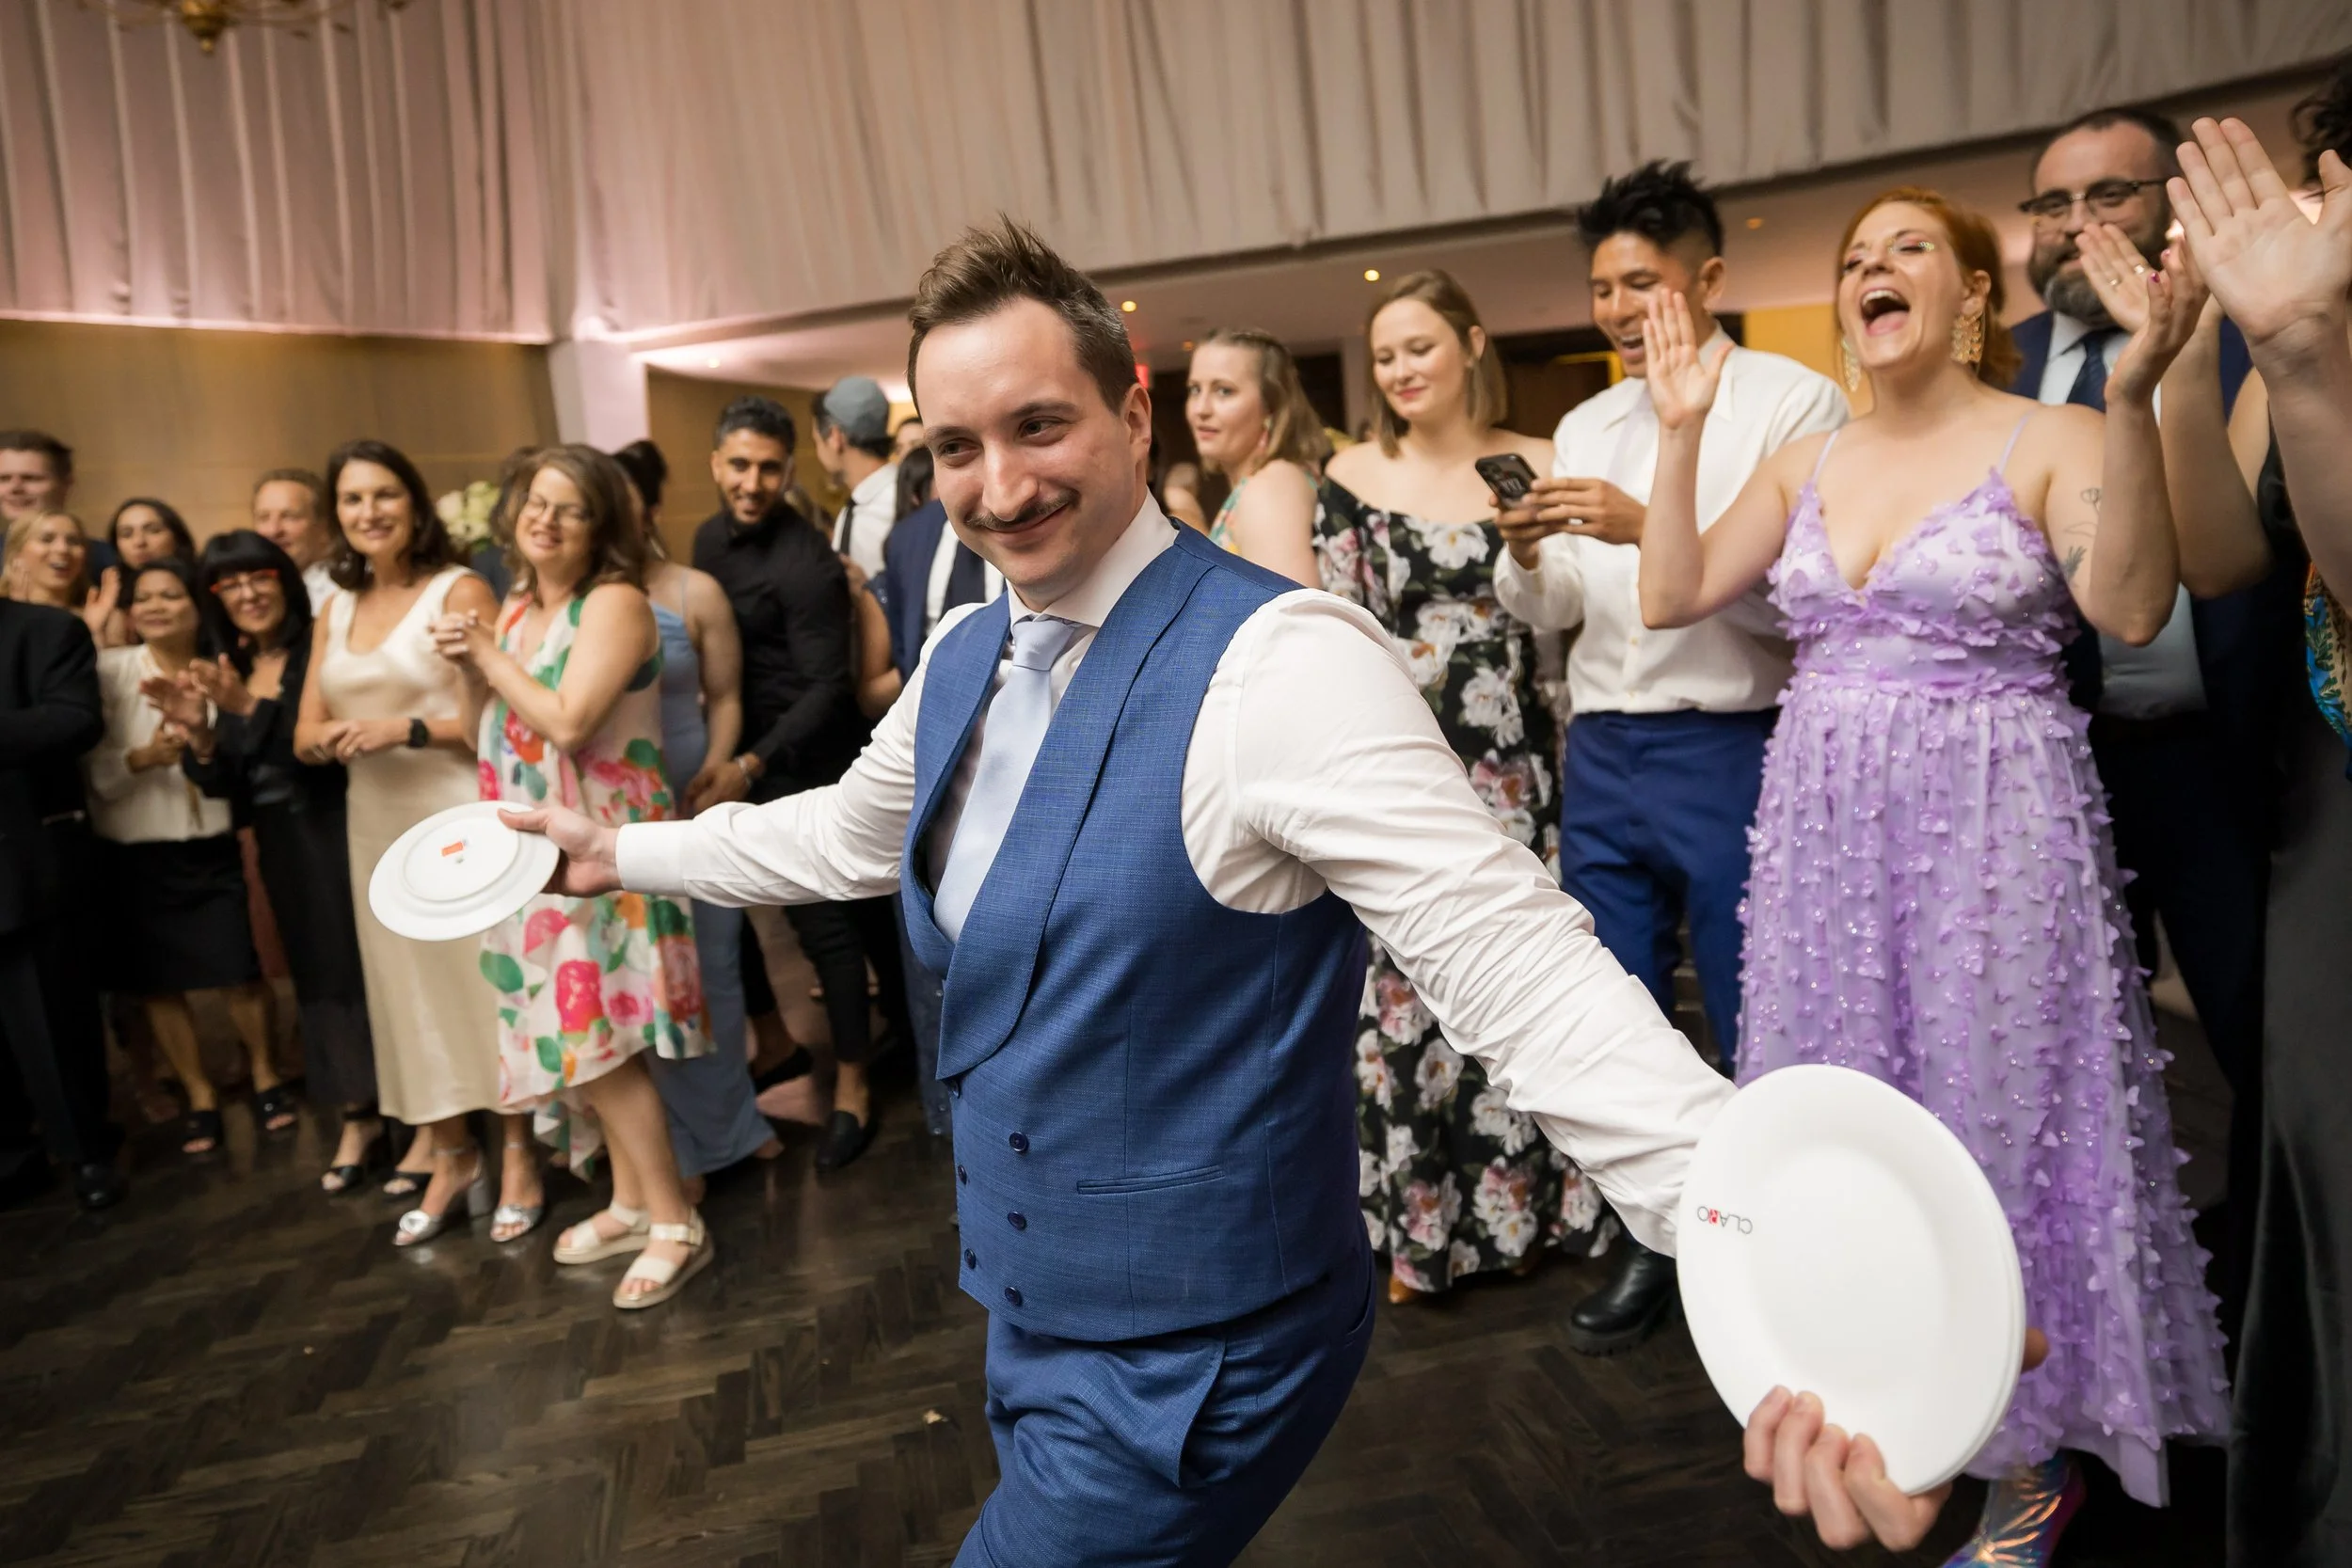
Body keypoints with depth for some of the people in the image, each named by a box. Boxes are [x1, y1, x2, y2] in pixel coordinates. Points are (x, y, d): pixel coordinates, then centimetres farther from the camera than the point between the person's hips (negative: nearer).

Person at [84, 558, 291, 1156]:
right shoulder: (109, 670, -6)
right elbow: (94, 770, -11)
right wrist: (145, 757, -26)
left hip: (212, 849, 1)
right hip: (136, 854, -1)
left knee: (238, 969, -1)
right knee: (157, 981, 7)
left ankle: (264, 1075, 22)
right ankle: (199, 1096, 23)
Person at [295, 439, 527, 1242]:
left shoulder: (460, 591, -6)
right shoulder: (336, 609, 12)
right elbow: (306, 734, 13)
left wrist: (408, 730, -21)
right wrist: (333, 739, -9)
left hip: (461, 815, -6)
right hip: (376, 824, 6)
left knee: (487, 981, -1)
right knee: (409, 988, 11)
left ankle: (518, 1157, 11)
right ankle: (449, 1153, 23)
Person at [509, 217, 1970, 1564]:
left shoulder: (1277, 664, -26)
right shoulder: (963, 659, 1)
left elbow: (1522, 966, -33)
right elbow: (850, 833, 20)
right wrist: (622, 852, 25)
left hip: (1187, 1372, -7)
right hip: (1029, 1315, 8)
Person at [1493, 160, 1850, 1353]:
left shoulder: (1793, 402, -3)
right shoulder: (1585, 427, 14)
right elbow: (1548, 614, 13)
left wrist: (1650, 528, -21)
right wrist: (1527, 554, -8)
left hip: (1732, 752, -5)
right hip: (1602, 755, 5)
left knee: (1756, 1030, 4)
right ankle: (1652, 1243, 30)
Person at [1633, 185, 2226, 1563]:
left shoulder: (2049, 440, -6)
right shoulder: (1806, 465, 8)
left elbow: (2132, 608, -20)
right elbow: (1673, 594, 4)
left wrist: (2133, 400, -27)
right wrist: (1683, 432, -1)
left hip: (1990, 820, -5)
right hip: (1824, 821, 5)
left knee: (1996, 1113, 5)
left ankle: (2034, 1447, 26)